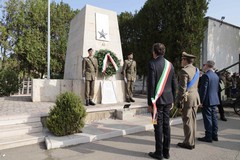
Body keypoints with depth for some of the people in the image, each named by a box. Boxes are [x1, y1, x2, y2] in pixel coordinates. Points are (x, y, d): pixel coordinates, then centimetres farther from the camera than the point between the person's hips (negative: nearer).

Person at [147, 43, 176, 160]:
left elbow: (151, 84, -15)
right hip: (168, 100, 6)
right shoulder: (170, 64, 8)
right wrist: (172, 100, 18)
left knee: (158, 126, 2)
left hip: (157, 100, -6)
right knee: (166, 125, 12)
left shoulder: (152, 64, -10)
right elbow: (174, 84, 10)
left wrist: (150, 102, -10)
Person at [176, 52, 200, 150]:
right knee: (192, 120, 14)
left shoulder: (184, 71, -15)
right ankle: (192, 141, 25)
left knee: (187, 121, 1)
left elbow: (182, 88, -18)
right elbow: (196, 86, 12)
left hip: (187, 98, -8)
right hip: (195, 97, 8)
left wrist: (179, 103, -14)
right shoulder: (197, 70, 12)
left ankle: (188, 143, 10)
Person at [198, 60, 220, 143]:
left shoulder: (206, 75, -16)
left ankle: (208, 137, 5)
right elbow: (217, 89, 16)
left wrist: (201, 101, -14)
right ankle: (214, 135, 23)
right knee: (214, 117, 14)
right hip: (215, 100, 9)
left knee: (208, 118, -2)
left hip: (207, 101, -8)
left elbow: (203, 89, -19)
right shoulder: (216, 75, 11)